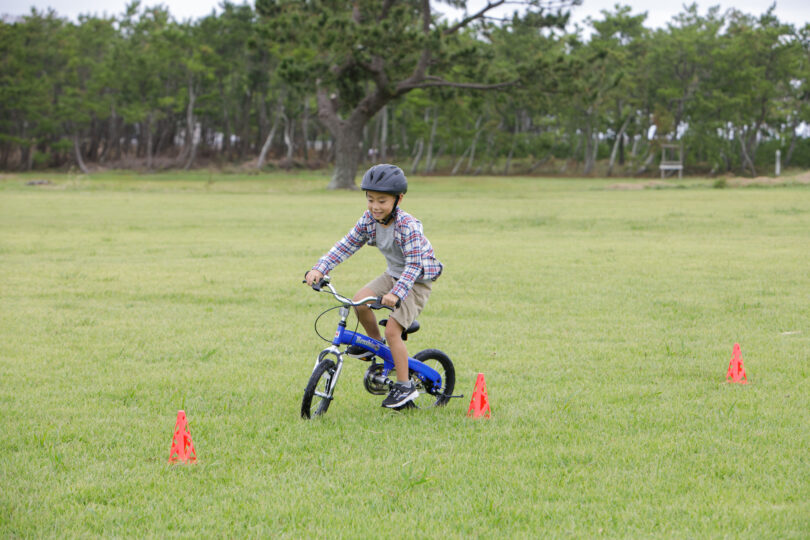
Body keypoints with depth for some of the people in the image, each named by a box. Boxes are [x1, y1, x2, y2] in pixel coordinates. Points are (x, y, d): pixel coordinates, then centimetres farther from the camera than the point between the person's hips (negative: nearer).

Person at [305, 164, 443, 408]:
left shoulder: (408, 226, -28)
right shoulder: (368, 220, -8)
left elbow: (414, 264, -32)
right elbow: (345, 245, -6)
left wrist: (396, 293, -44)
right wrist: (319, 269, -18)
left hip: (417, 280, -7)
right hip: (393, 275, 7)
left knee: (392, 330, -16)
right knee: (359, 300, -16)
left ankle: (405, 386, -5)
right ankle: (374, 343, 11)